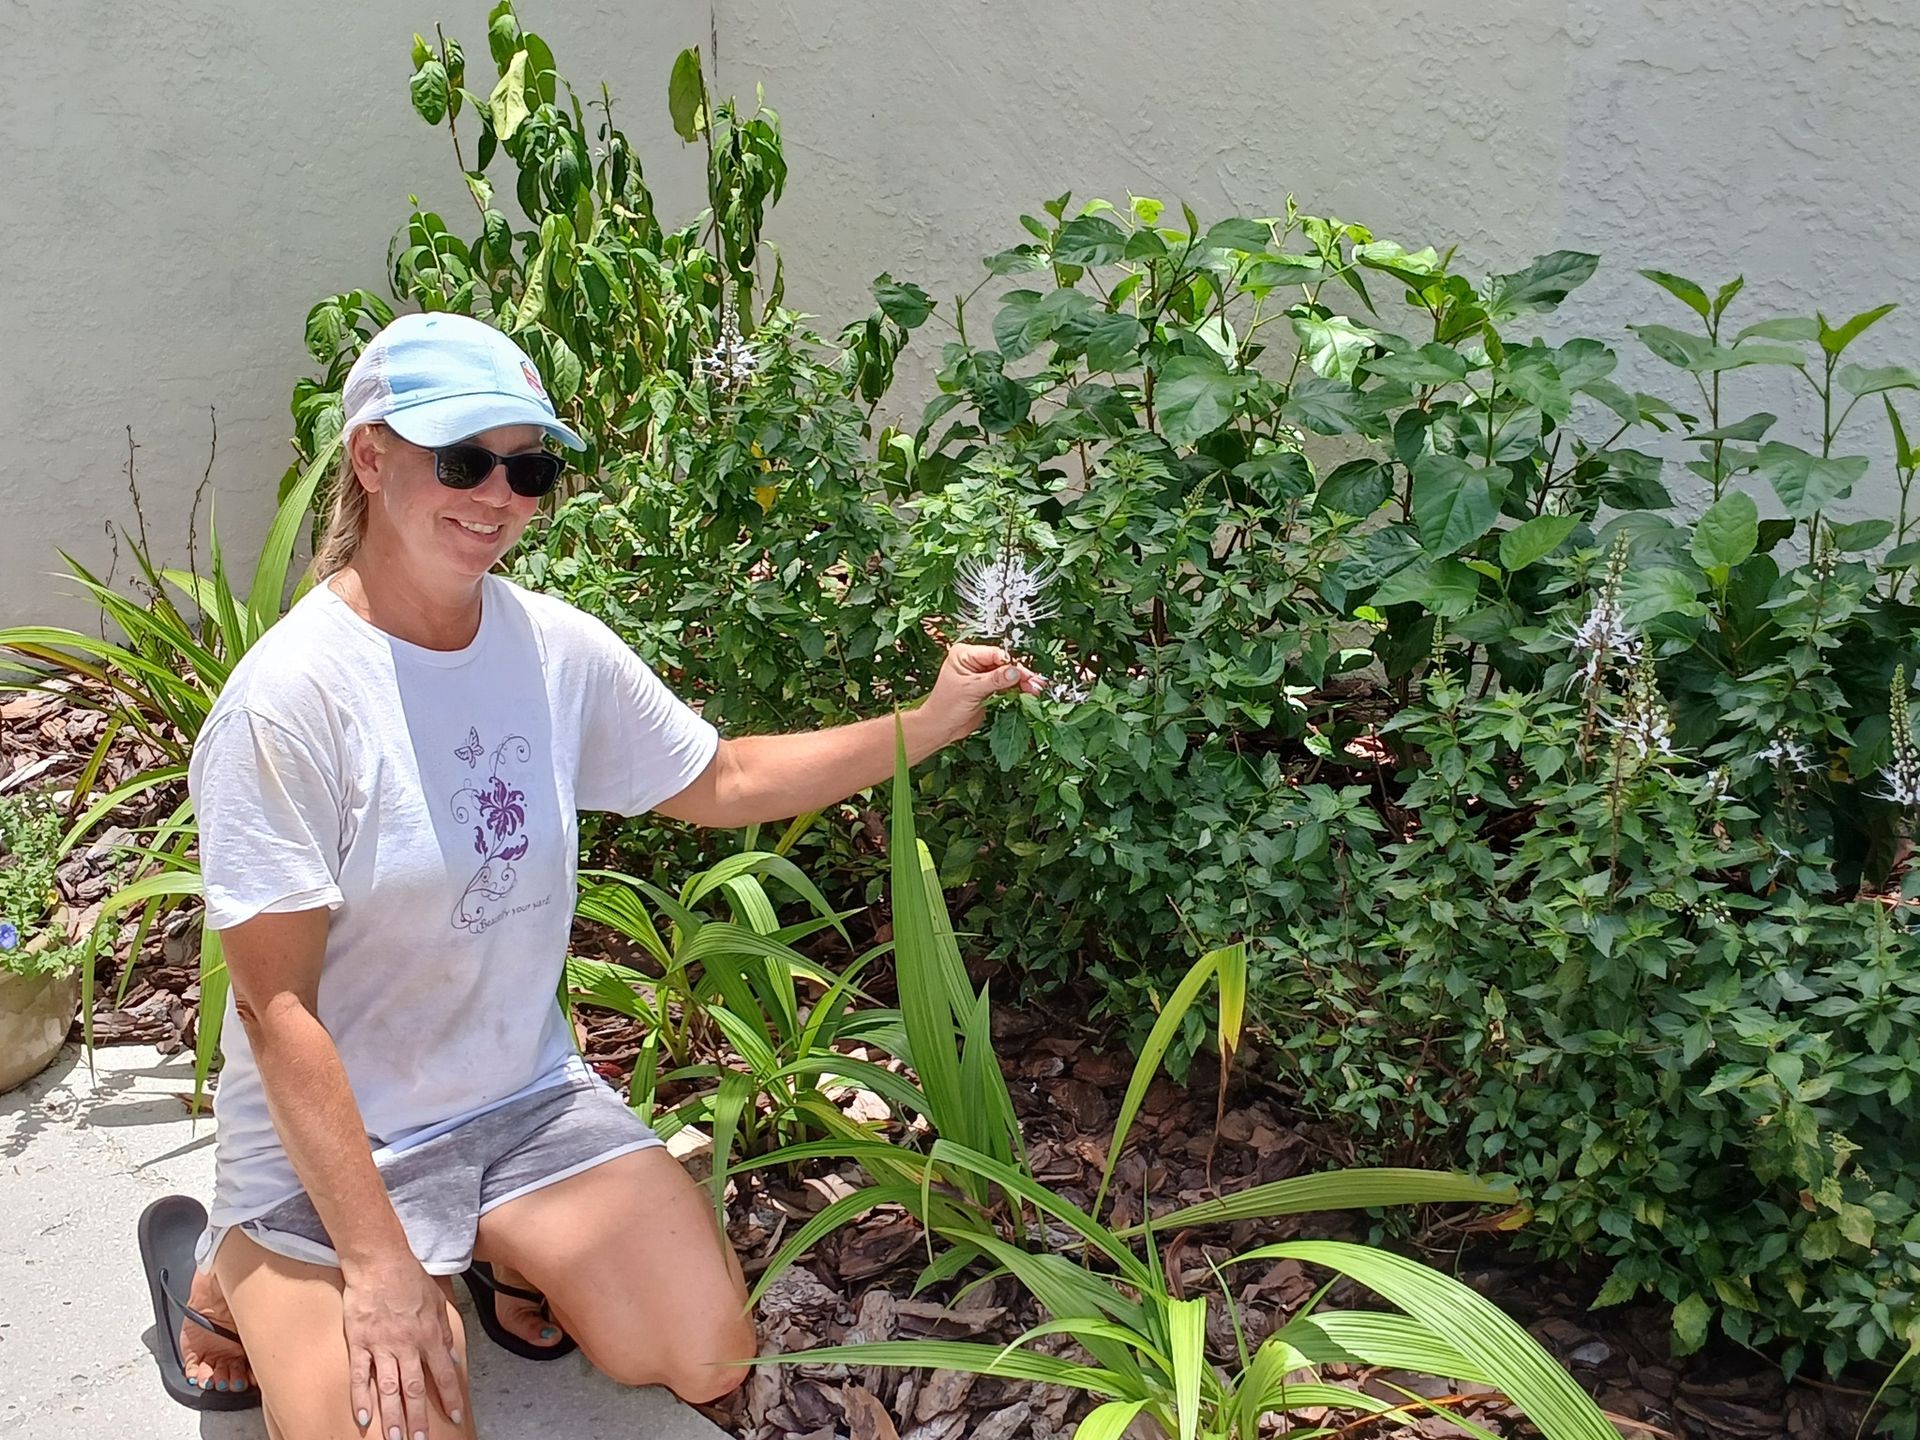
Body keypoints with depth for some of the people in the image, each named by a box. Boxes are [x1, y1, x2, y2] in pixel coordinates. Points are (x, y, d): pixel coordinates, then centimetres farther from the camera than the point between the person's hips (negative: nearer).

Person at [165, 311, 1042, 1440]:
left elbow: (723, 783, 9)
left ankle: (496, 1250, 21)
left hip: (528, 1096, 5)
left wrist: (928, 724, 1)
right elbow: (278, 1006, -20)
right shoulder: (290, 699, -22)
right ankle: (235, 1287, 10)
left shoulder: (559, 649, -5)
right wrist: (376, 1263, -21)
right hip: (329, 1141, -5)